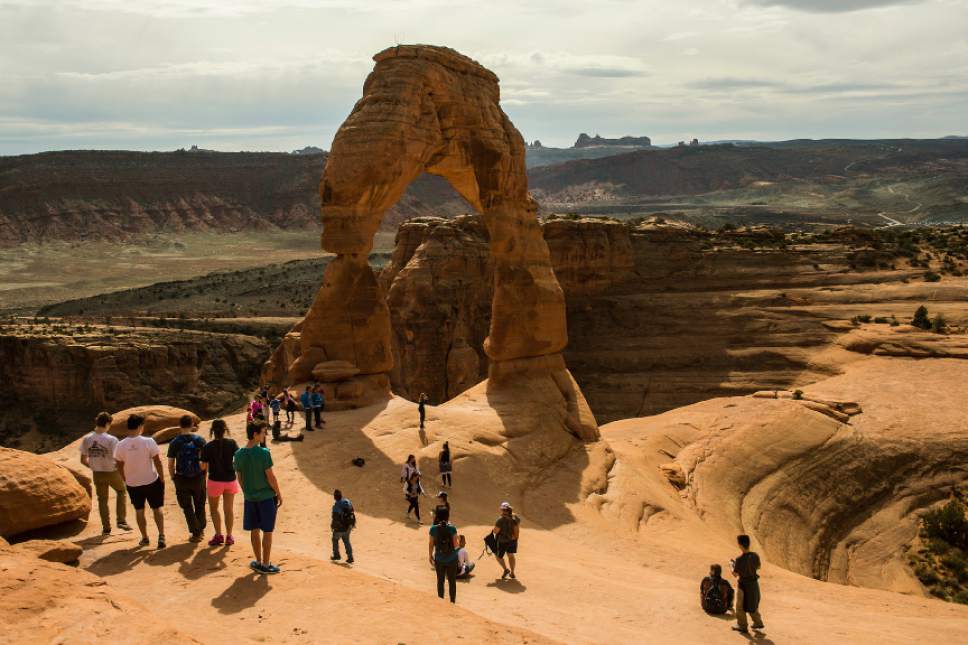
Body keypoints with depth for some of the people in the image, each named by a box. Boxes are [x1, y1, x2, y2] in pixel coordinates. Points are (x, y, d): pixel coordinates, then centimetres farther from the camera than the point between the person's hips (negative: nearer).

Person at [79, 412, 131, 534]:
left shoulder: (86, 439, -7)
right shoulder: (111, 440, -20)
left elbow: (83, 460, -1)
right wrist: (117, 466, 0)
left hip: (97, 474, 3)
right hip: (112, 472, -3)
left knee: (102, 499, 18)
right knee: (121, 492, 23)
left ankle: (106, 528, 21)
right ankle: (121, 521, 16)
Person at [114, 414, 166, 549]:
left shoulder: (120, 445, -10)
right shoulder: (148, 442, -17)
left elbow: (120, 466, 0)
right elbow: (157, 462, -13)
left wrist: (126, 480, 15)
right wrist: (162, 479, -1)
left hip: (133, 484, 2)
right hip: (152, 481, -2)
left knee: (139, 510, 18)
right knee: (157, 509, 12)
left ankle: (145, 538, 24)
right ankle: (161, 536, 2)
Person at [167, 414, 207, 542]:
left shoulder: (174, 443, -6)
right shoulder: (200, 440, -6)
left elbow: (170, 465, -5)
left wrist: (173, 479, 7)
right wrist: (203, 472, 10)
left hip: (182, 479, -1)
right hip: (198, 478, 1)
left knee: (187, 507, 9)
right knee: (199, 505, 19)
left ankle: (196, 533, 7)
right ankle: (201, 529, 29)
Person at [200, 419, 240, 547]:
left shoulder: (208, 447, -14)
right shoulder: (232, 443, -10)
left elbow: (204, 466, -10)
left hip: (215, 480, -2)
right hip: (230, 480, 2)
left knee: (214, 508, 17)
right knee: (229, 509, 15)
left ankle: (218, 535, 10)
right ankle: (229, 536, 17)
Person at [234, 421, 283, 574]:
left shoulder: (239, 454, -2)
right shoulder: (263, 453, -18)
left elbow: (240, 478, 7)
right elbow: (271, 477, -14)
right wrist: (279, 494, -2)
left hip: (250, 498, 5)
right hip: (267, 497, -5)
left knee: (254, 530, 15)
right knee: (267, 532, 6)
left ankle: (259, 562, 24)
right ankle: (265, 564, 11)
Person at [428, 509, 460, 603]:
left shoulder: (433, 529, -11)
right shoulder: (452, 528, -17)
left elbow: (431, 544, -5)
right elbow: (456, 545, -14)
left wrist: (430, 556, 10)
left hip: (439, 559, 1)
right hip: (451, 559, -1)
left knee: (440, 581, 18)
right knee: (452, 582, 16)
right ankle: (452, 602, 23)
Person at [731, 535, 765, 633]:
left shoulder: (740, 559, -27)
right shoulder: (755, 556, -10)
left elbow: (735, 574, -19)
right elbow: (758, 567, 8)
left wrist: (732, 565, 0)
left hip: (743, 584, -5)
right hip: (754, 583, 5)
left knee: (741, 606, 13)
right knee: (753, 603, 25)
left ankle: (742, 626, 20)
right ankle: (758, 622, 34)